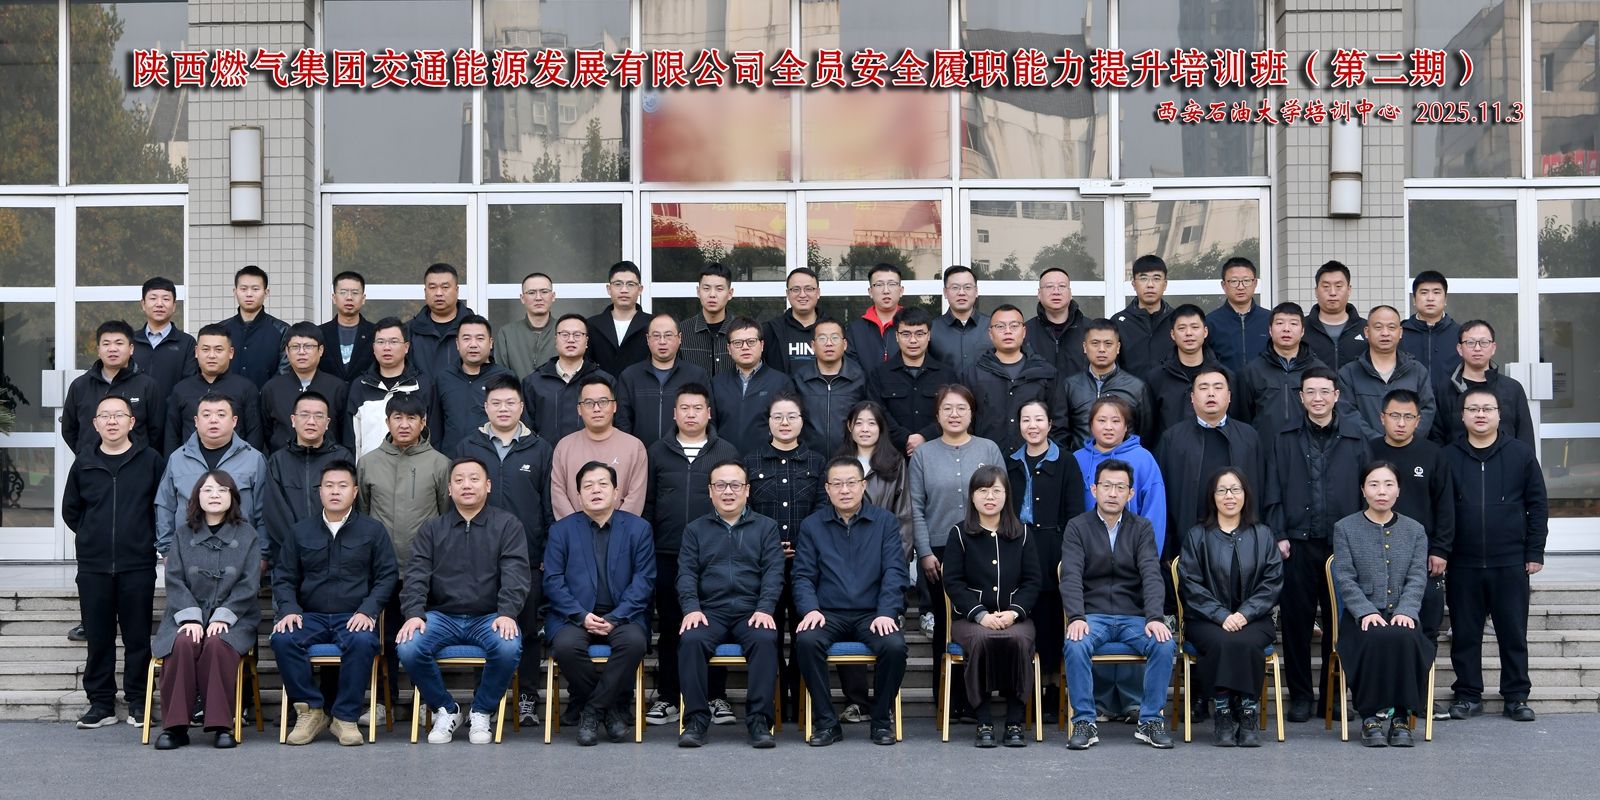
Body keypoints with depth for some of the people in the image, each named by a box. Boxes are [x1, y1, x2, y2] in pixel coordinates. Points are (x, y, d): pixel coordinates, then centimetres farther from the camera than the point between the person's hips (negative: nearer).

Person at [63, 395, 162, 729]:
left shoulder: (150, 460, 1)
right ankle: (101, 702, 11)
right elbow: (70, 510, 19)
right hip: (93, 566, 2)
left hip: (138, 564, -2)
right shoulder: (84, 463, 8)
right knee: (98, 637, 4)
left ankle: (137, 702, 10)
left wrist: (147, 537, 4)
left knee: (138, 636, 2)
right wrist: (91, 537, 11)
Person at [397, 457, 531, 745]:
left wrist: (507, 614, -21)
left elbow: (515, 574, -5)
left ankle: (482, 712, -5)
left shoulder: (507, 525, 6)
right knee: (408, 649, -27)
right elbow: (416, 575, 3)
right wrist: (414, 613, -15)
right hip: (442, 616, 2)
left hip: (489, 617, -2)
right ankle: (445, 710, -1)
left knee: (509, 648, -33)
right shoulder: (432, 529, 13)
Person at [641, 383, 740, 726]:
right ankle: (668, 698, 10)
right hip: (667, 556, 1)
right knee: (669, 627, 4)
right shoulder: (657, 452, 10)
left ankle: (713, 696, 10)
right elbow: (646, 503, 8)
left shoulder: (727, 452, 7)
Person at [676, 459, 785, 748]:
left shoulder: (766, 527, 16)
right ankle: (696, 719, -24)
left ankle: (759, 719, -29)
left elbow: (773, 573, 4)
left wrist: (765, 609, -12)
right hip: (709, 611, 1)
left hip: (752, 611, -1)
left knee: (765, 639, -33)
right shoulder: (695, 529, 18)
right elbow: (686, 573, 7)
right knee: (691, 640, -31)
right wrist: (691, 608, -12)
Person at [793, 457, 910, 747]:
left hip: (872, 614, 0)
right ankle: (825, 722, -17)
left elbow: (894, 572, 1)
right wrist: (810, 609, -13)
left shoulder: (885, 522, 9)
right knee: (807, 640, -31)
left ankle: (882, 719, -7)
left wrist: (886, 613, -14)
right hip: (828, 614, 0)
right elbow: (803, 576, 6)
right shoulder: (812, 525, 11)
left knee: (894, 645, -31)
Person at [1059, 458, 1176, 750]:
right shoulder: (1077, 527, 4)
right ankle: (1084, 722, -20)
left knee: (1165, 645, -27)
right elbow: (1071, 576, -8)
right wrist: (1076, 617, -25)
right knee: (1075, 646, -33)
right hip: (1093, 615, -1)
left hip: (1134, 617, 1)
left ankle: (1150, 721, -13)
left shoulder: (1142, 528, 8)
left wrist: (1155, 618, -21)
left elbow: (1151, 575, -4)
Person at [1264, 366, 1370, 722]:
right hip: (1298, 544, 0)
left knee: (1339, 622, 4)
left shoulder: (1355, 437, 7)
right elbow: (1274, 493, 6)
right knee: (1296, 620, 2)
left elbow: (1366, 489, 6)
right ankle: (1300, 695, 11)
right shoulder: (1284, 439, 8)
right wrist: (1279, 536, -3)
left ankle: (1333, 695, 13)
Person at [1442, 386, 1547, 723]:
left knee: (1514, 633, 5)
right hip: (1462, 565, 1)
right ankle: (1468, 695, 16)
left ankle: (1516, 696, 14)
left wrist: (1535, 553, 0)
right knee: (1465, 634, 6)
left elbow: (1538, 505, 4)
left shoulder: (1521, 454, 3)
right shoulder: (1448, 457, 4)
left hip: (1511, 564, -1)